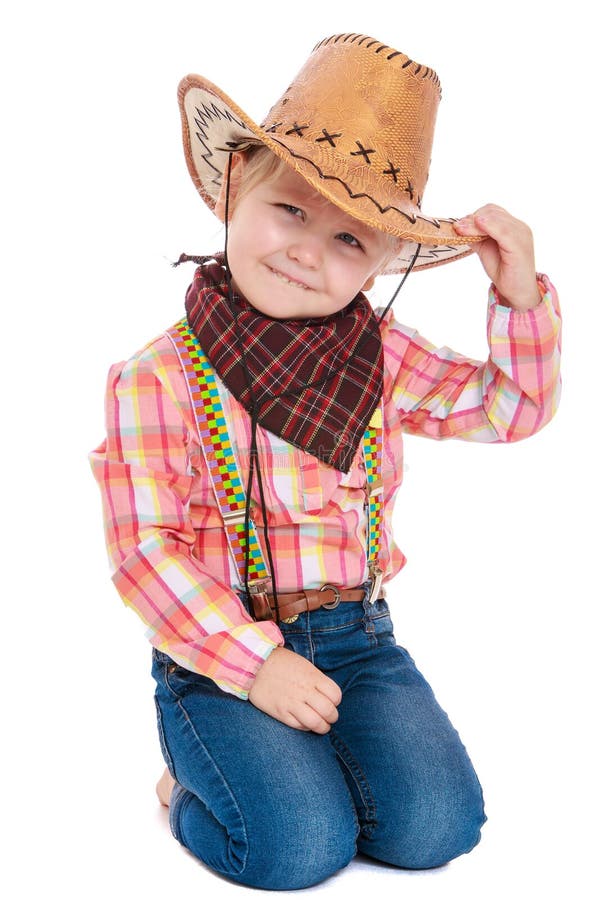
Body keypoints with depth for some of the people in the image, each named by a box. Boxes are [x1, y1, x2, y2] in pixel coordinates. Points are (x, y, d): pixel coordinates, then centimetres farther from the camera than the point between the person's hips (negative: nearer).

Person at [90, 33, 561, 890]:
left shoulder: (380, 354, 4)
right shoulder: (158, 378, -11)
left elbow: (510, 406, 12)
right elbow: (146, 551, -13)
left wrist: (521, 294, -5)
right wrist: (254, 663, -20)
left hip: (356, 635, 4)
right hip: (218, 648, -4)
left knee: (436, 824, -14)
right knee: (301, 844, -21)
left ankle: (297, 763, 15)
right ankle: (197, 783, 11)